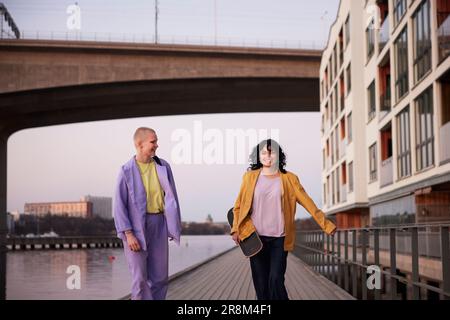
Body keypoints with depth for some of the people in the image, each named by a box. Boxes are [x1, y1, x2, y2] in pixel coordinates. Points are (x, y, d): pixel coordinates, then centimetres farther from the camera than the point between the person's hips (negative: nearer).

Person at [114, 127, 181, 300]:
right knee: (139, 278, -2)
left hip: (159, 225, 4)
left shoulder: (163, 167, 4)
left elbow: (171, 197, 9)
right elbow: (119, 205, -8)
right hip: (136, 226, -4)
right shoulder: (127, 171, -7)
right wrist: (128, 234, -14)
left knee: (160, 277, 8)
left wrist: (174, 226, 6)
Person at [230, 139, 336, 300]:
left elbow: (307, 202, 1)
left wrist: (326, 224, -3)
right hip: (256, 238, 1)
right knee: (261, 284, 3)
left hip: (279, 239, -1)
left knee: (276, 281, -12)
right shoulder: (250, 177, 5)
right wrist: (236, 229, -4)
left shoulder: (289, 178, 4)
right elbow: (239, 206, 9)